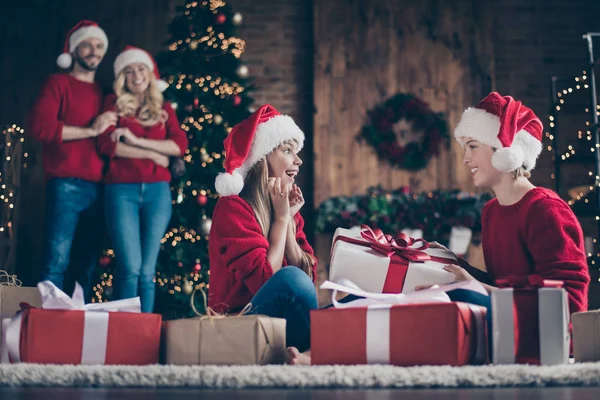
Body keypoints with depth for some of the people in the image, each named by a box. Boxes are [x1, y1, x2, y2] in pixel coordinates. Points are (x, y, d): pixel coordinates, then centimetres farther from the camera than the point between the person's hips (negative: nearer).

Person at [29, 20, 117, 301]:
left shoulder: (103, 93, 22)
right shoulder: (58, 83, 5)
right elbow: (39, 127, -10)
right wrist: (90, 130, -8)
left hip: (98, 188, 5)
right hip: (67, 186, -5)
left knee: (86, 268, 5)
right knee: (57, 262, -12)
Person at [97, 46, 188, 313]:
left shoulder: (163, 108, 17)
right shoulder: (113, 104, 10)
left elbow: (180, 145, 2)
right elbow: (108, 144, -4)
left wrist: (137, 140, -7)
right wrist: (153, 154, -6)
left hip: (157, 191, 2)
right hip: (121, 190, -2)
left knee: (147, 270, 2)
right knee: (130, 268, -11)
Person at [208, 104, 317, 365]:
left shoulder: (287, 207, 13)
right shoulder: (233, 207, -8)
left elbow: (309, 276, 2)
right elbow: (265, 281, -18)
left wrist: (289, 218, -3)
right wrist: (281, 219, -9)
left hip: (284, 324, 7)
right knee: (290, 278, -34)